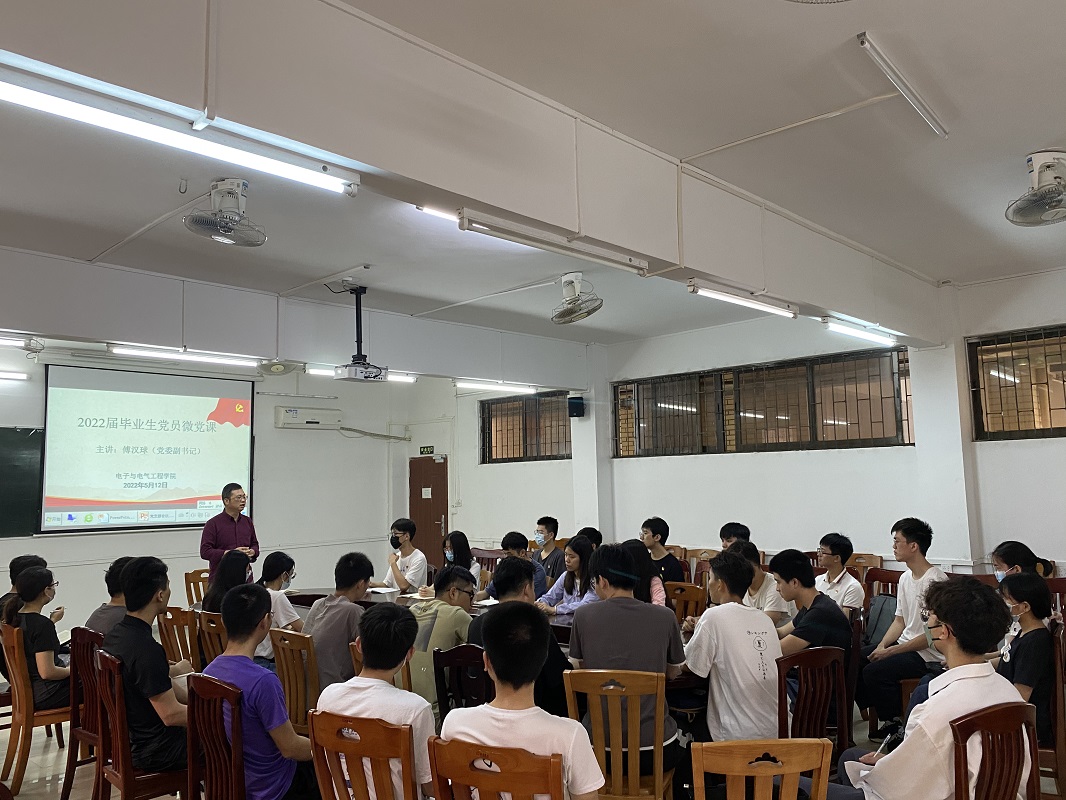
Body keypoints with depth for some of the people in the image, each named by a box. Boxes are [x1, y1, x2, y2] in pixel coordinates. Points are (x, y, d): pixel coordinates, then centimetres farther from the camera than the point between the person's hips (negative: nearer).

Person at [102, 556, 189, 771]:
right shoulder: (146, 649, -30)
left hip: (128, 739, 9)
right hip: (154, 751, -9)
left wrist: (174, 670, 33)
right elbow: (171, 715, -27)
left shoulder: (114, 635, -1)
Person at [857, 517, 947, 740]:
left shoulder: (935, 581, -20)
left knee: (874, 671, -26)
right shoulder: (905, 578, 10)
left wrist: (890, 651, -19)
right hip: (905, 644, 9)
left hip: (929, 655, -9)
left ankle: (894, 724, -1)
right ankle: (881, 715, 13)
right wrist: (881, 646, -2)